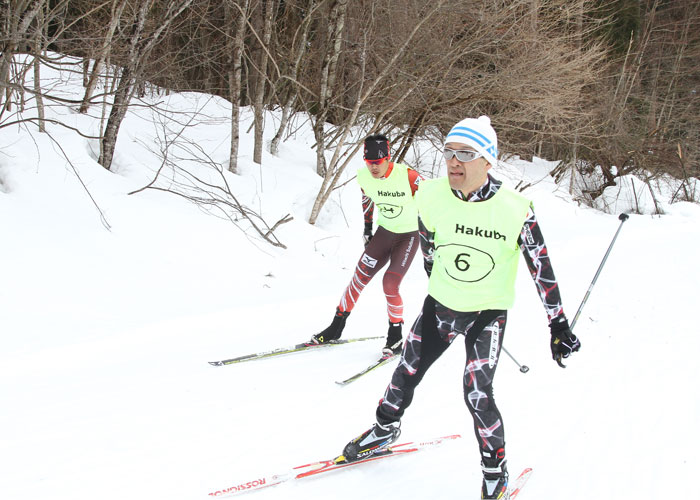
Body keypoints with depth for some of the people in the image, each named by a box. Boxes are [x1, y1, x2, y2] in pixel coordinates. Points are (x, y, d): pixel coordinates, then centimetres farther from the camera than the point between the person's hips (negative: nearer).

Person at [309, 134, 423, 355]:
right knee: (360, 277, 0)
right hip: (384, 231, 5)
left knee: (390, 284, -16)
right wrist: (367, 229, 16)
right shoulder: (364, 177, -12)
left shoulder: (407, 176, -28)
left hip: (409, 235, -5)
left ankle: (396, 336, 3)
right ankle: (336, 328, 14)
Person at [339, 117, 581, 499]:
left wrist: (559, 325, -10)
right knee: (407, 371, 13)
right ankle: (385, 429, 42)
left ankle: (495, 469, 12)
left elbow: (541, 267, -13)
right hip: (440, 304, 4)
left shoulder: (514, 209, -24)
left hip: (489, 313, -3)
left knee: (477, 393, -13)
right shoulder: (432, 195, -15)